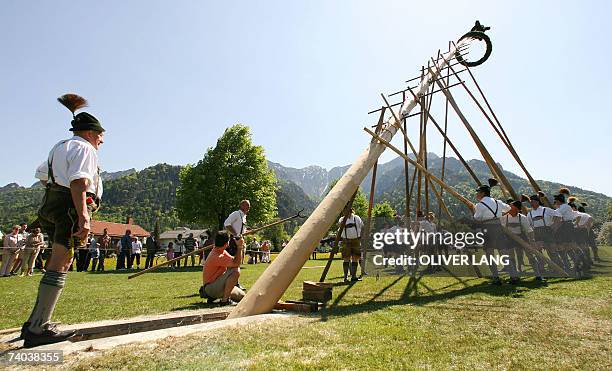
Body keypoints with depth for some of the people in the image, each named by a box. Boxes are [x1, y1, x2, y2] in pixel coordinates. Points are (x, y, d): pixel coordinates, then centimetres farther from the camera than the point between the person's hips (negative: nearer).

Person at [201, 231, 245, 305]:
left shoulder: (222, 251, 4)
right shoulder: (217, 256, -27)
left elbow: (233, 260, 5)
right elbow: (236, 264, -30)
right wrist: (239, 247, -24)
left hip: (217, 284, 10)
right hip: (210, 288, -10)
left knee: (241, 296, 8)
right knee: (235, 271, -29)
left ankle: (214, 296, 16)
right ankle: (225, 300, -18)